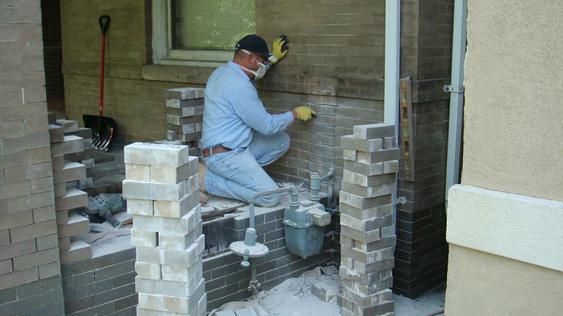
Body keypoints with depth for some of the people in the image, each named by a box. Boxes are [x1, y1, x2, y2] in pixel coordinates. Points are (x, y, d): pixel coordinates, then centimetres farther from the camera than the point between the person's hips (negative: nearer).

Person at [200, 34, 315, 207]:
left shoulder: (222, 71, 8)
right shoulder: (239, 86, -22)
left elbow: (251, 71, 35)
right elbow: (267, 125, -15)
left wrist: (273, 59, 32)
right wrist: (295, 114, -1)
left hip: (234, 147, 10)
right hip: (224, 155, -10)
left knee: (282, 141, 10)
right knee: (270, 196, -17)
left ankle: (243, 173, 5)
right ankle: (210, 180, -8)